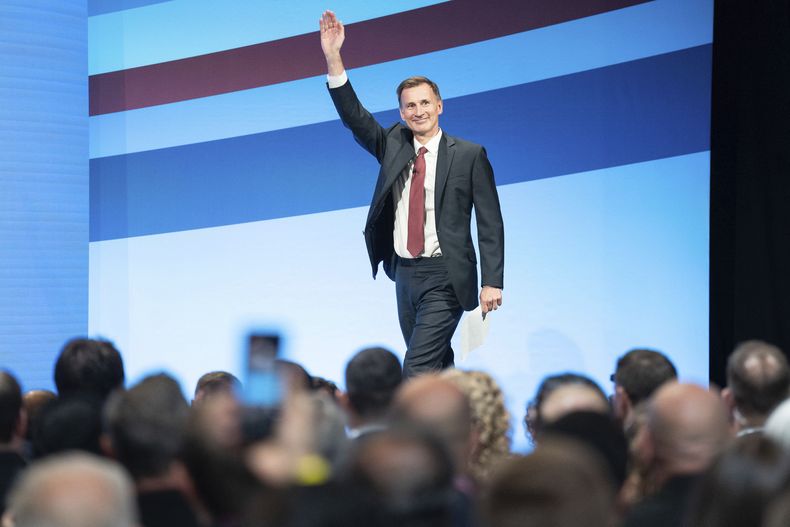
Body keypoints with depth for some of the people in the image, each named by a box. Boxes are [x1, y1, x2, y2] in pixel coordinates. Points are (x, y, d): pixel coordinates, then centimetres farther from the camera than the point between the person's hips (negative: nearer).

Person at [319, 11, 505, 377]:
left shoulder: (469, 155, -3)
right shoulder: (394, 145, 9)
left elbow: (490, 223, -3)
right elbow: (354, 117, -1)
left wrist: (492, 282, -10)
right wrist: (333, 58, -13)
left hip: (444, 278, -6)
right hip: (405, 275, 6)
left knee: (417, 367, -16)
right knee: (435, 367, 16)